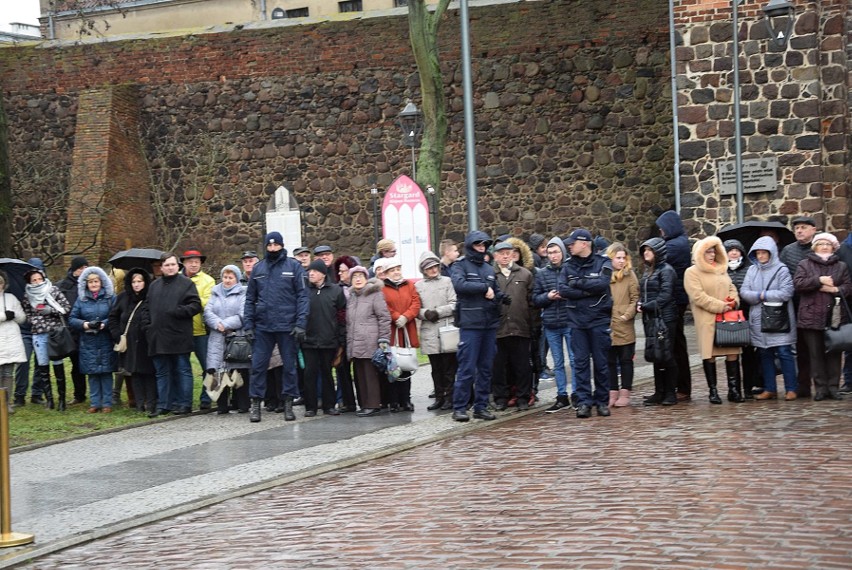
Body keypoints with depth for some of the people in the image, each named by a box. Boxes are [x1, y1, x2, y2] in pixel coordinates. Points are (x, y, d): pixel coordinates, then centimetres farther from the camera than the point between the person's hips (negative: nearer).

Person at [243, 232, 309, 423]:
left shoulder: (294, 266, 1)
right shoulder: (258, 269, 11)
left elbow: (302, 296, -3)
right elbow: (250, 298, 13)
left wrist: (300, 323, -12)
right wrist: (248, 324, 3)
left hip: (287, 326, -2)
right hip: (263, 326, 2)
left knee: (289, 365, 5)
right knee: (258, 365, 0)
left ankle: (288, 403, 14)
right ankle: (255, 404, 7)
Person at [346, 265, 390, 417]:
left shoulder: (375, 294, -3)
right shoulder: (351, 297, 19)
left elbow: (384, 317, -6)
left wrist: (383, 340, -11)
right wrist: (348, 343, 19)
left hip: (370, 344, -7)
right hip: (355, 346, 7)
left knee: (371, 375, -6)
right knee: (360, 376, 8)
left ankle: (373, 405, -3)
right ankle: (365, 405, 14)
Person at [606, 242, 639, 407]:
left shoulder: (629, 275, 2)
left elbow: (635, 298, -1)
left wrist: (627, 315, -11)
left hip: (625, 327, -1)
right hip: (606, 327, 1)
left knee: (625, 360, 6)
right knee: (610, 361, 8)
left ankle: (624, 393, 11)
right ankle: (612, 393, 15)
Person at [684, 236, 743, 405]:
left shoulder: (722, 270, 20)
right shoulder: (692, 273, -1)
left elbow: (732, 288, 22)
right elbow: (698, 296, -12)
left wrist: (733, 300, -2)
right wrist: (720, 306, -14)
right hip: (707, 320, -5)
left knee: (732, 352, -1)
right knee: (709, 355, -2)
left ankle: (733, 389, 3)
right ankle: (713, 391, 5)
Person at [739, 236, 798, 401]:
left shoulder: (781, 270, -3)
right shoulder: (752, 270, 10)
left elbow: (786, 293, -13)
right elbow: (744, 292, 2)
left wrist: (763, 295, -9)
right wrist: (760, 296, -14)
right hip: (759, 319, 5)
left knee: (784, 353, -5)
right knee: (765, 354, 8)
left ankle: (791, 389, 0)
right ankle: (769, 389, 15)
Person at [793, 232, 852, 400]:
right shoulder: (804, 264, 9)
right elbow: (797, 283, -5)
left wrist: (835, 289, -13)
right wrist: (819, 280, -13)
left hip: (834, 316, 1)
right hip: (811, 316, -1)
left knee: (834, 353, 2)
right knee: (816, 353, -1)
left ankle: (833, 387, 6)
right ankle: (820, 387, 3)